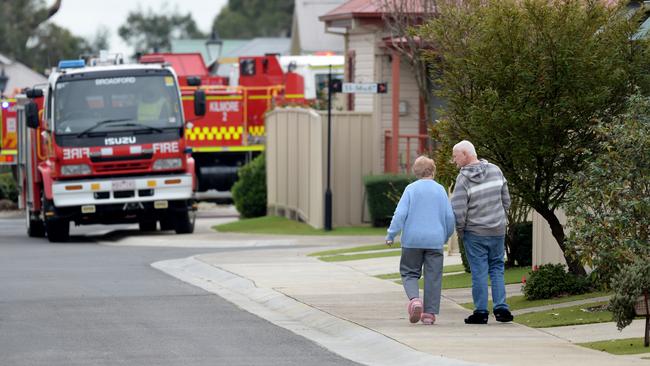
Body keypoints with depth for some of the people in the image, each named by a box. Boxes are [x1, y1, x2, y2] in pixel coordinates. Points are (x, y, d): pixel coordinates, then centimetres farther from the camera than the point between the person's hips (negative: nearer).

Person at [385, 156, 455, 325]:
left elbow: (400, 213, -8)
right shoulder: (440, 190, 4)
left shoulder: (411, 189, -2)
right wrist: (446, 236, 20)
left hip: (413, 240, -1)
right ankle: (430, 313, 5)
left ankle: (414, 299, -18)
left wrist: (391, 235, -2)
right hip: (435, 240, 1)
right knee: (433, 277, 6)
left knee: (409, 273, 9)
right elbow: (449, 216, 5)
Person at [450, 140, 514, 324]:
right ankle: (501, 308, 5)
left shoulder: (464, 178, -15)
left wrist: (460, 231, 0)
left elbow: (458, 210, -16)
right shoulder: (495, 171, 0)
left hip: (475, 233, -4)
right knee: (497, 269, 12)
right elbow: (506, 200, 7)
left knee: (479, 272, 2)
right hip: (498, 231, 4)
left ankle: (481, 311, 4)